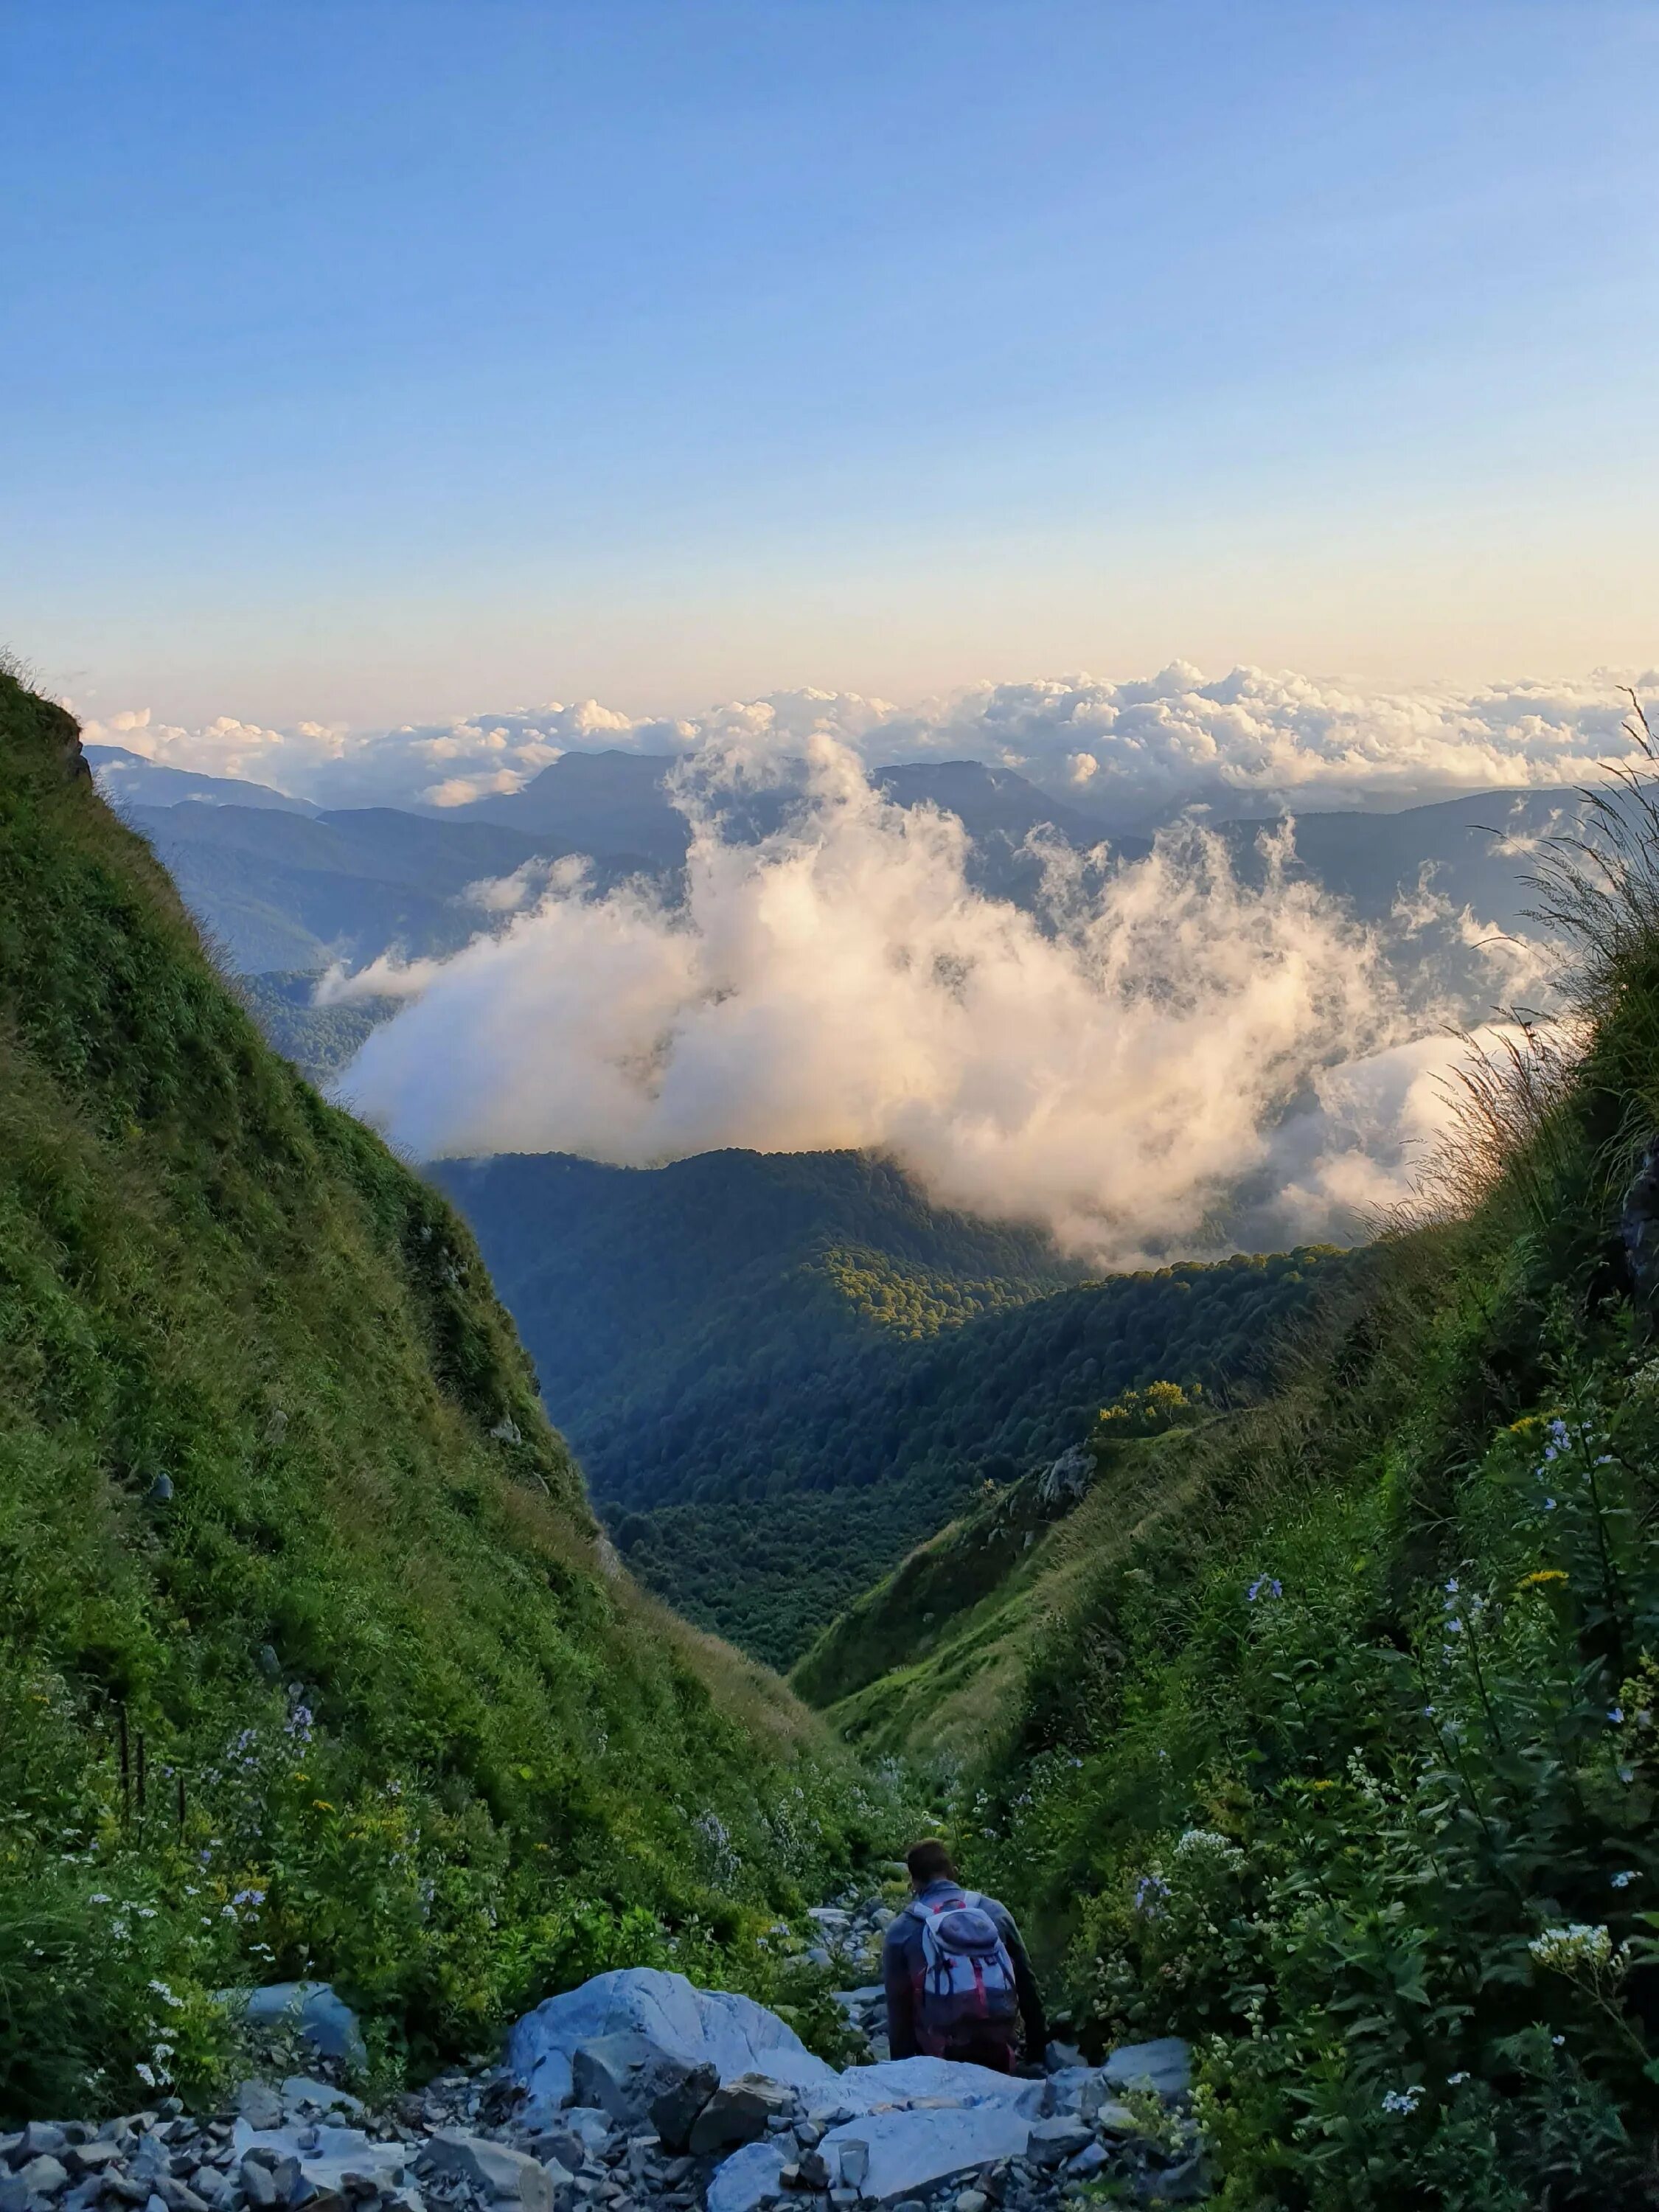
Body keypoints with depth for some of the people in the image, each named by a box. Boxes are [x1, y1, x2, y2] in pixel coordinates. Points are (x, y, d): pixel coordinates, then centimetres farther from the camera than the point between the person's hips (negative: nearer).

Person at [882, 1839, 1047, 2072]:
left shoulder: (901, 1930, -3)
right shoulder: (993, 1911, 3)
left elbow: (898, 2007, -1)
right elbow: (1026, 1981, 8)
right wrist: (1037, 2042, 17)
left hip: (943, 2058, -2)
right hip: (1000, 2050, 2)